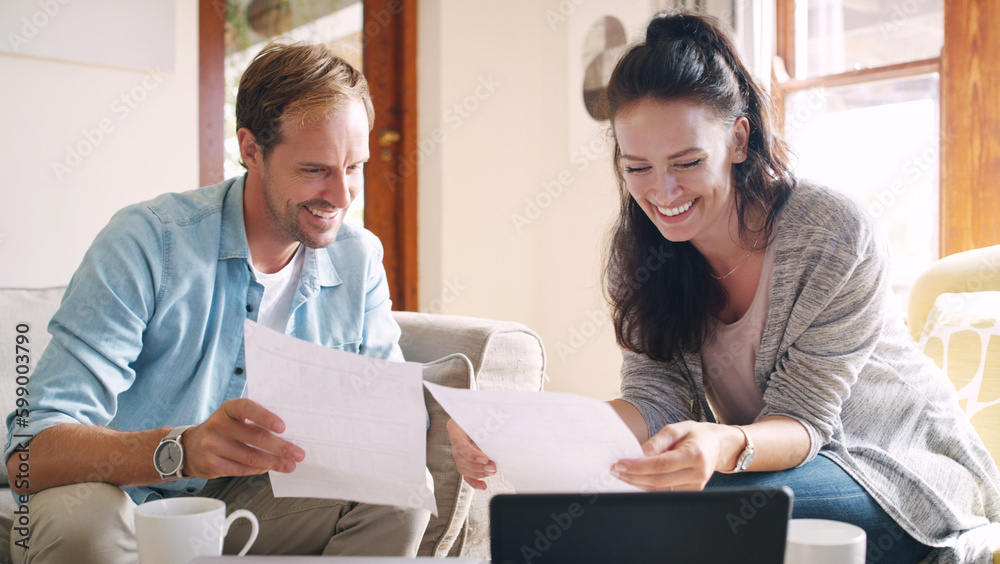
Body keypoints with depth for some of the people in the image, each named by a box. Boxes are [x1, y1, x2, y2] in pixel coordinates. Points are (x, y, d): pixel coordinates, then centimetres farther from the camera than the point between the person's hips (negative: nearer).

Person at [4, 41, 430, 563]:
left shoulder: (359, 260, -5)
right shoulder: (145, 242, -21)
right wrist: (183, 449, -46)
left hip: (249, 499, 4)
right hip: (123, 497, -3)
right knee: (82, 520, -35)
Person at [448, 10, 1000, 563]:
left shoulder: (836, 237, -23)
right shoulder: (638, 251, -8)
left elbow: (803, 418, -22)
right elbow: (655, 401, -15)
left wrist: (727, 447, -47)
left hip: (904, 467, -3)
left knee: (705, 499, -32)